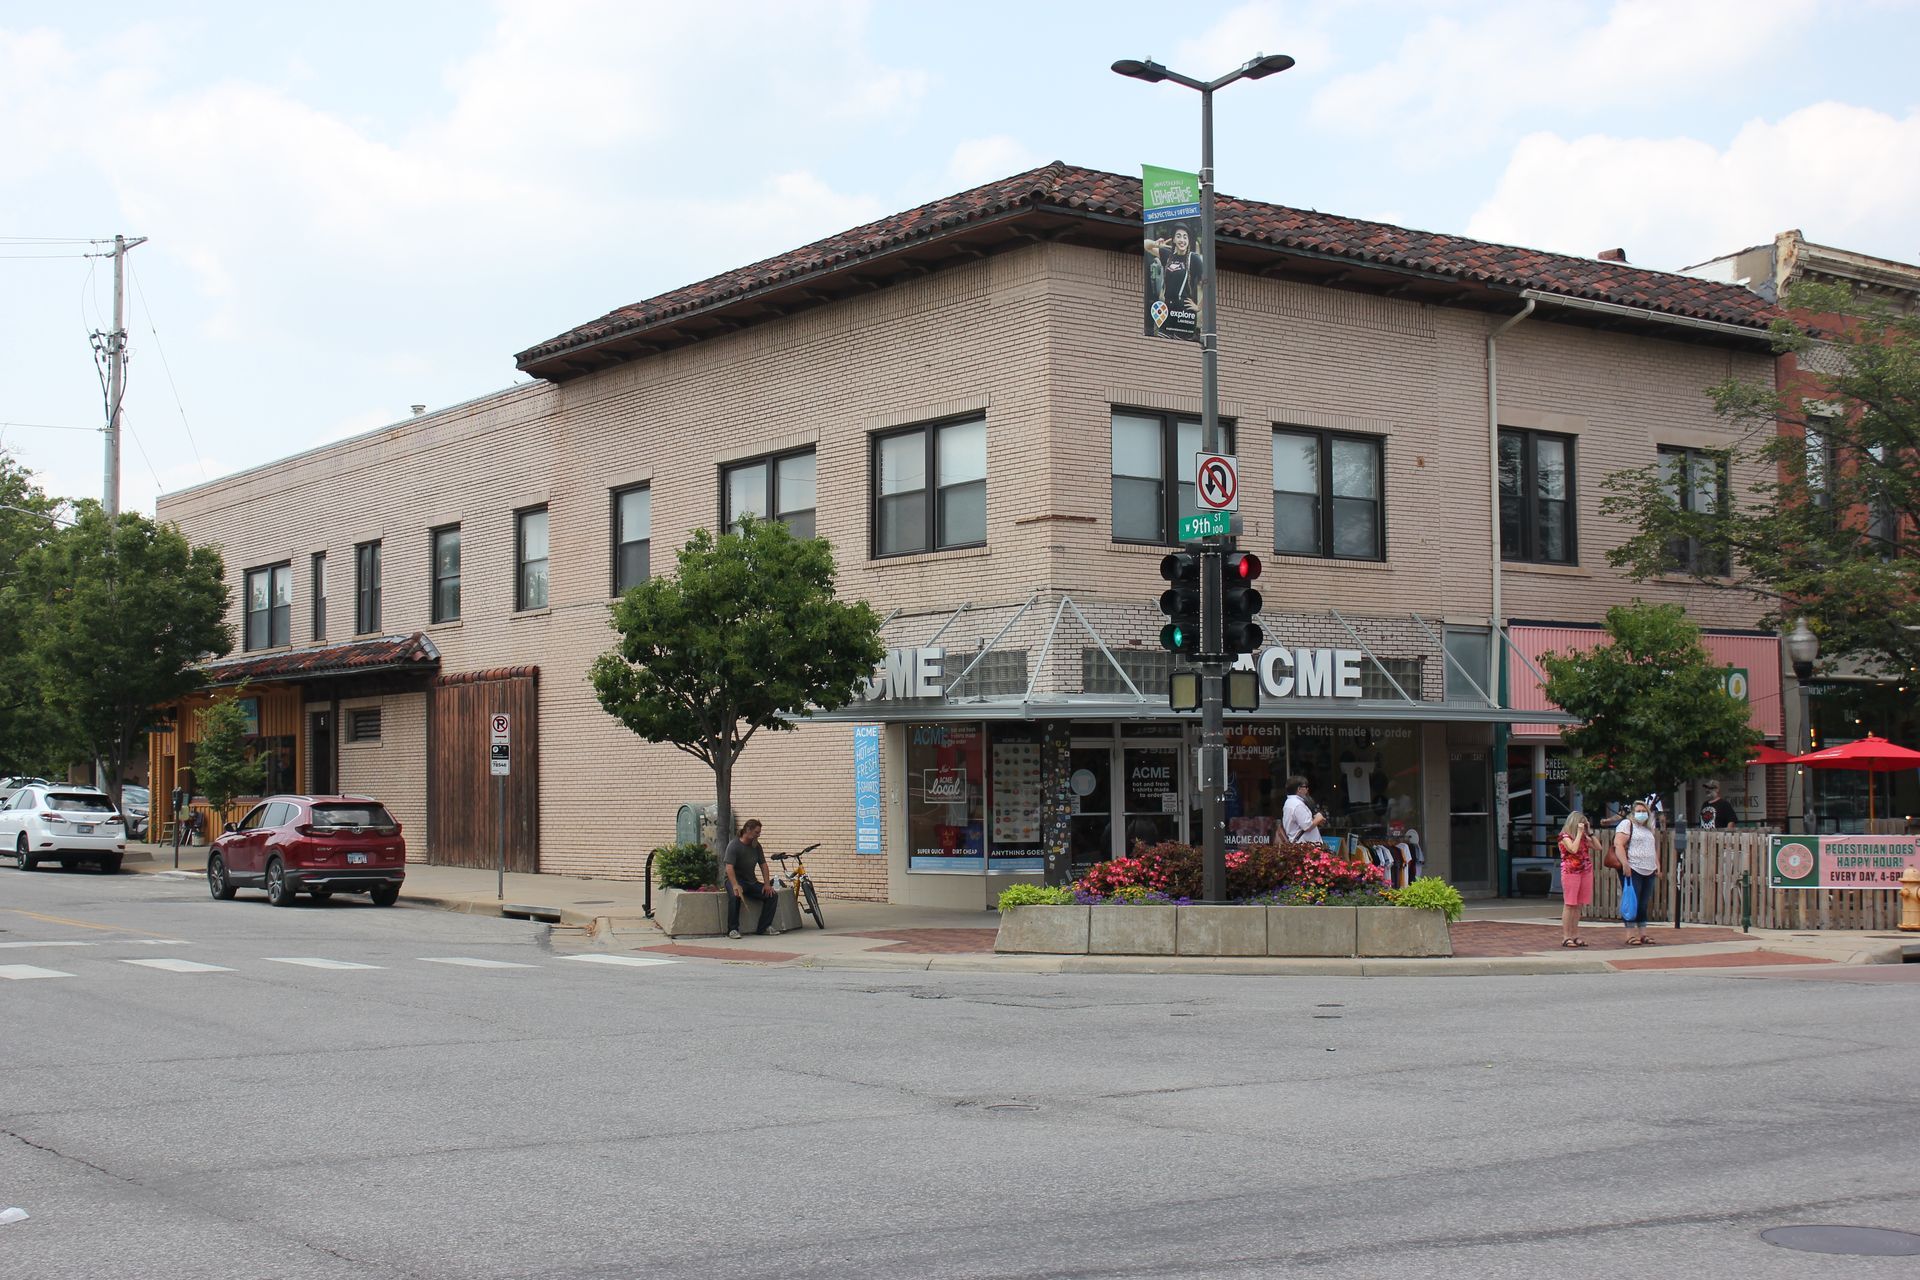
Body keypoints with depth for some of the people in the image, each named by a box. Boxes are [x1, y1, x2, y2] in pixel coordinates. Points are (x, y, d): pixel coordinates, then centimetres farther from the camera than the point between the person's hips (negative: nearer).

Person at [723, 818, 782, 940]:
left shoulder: (756, 846, 8)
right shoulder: (734, 845, -14)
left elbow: (763, 865, 10)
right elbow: (729, 868, -24)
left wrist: (767, 884, -5)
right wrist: (735, 886, -39)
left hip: (751, 881, 6)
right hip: (735, 879, -6)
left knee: (772, 895, -13)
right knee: (735, 896, -39)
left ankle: (764, 927, -5)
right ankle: (732, 929, -30)